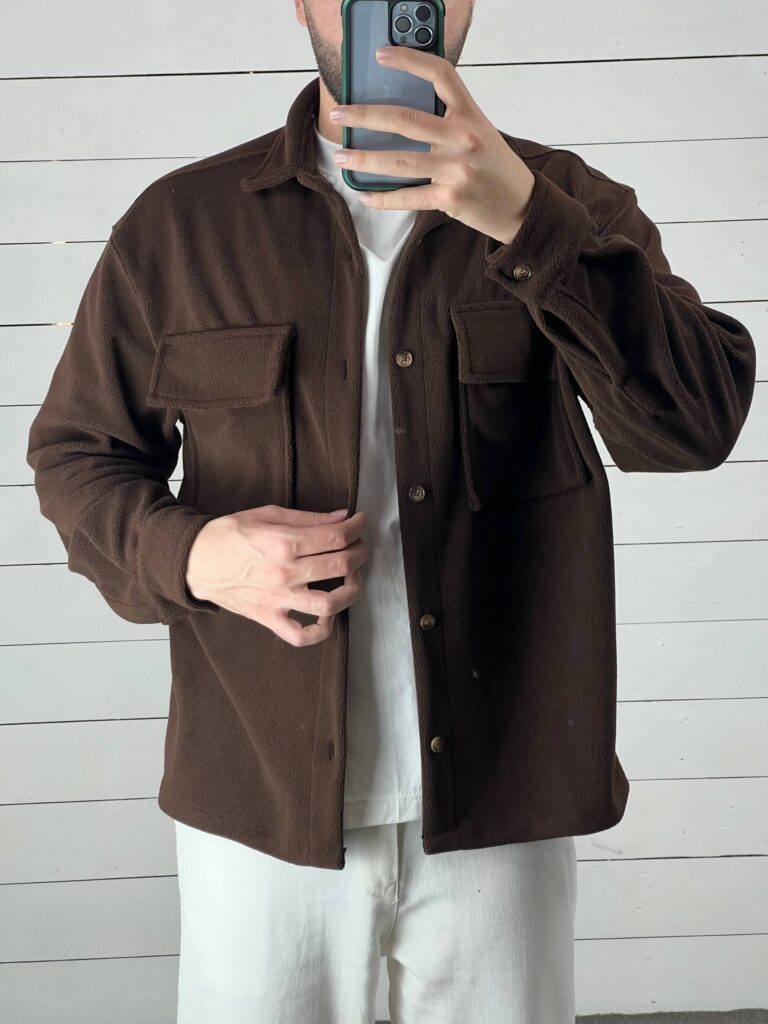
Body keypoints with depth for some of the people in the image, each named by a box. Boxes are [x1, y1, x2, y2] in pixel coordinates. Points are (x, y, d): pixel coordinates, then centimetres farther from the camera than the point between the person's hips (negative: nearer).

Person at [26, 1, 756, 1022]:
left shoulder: (567, 206, 2)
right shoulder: (179, 223, 2)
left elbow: (697, 420, -13)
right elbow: (75, 452, 8)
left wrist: (523, 220, -25)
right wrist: (191, 554, -13)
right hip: (260, 799, 0)